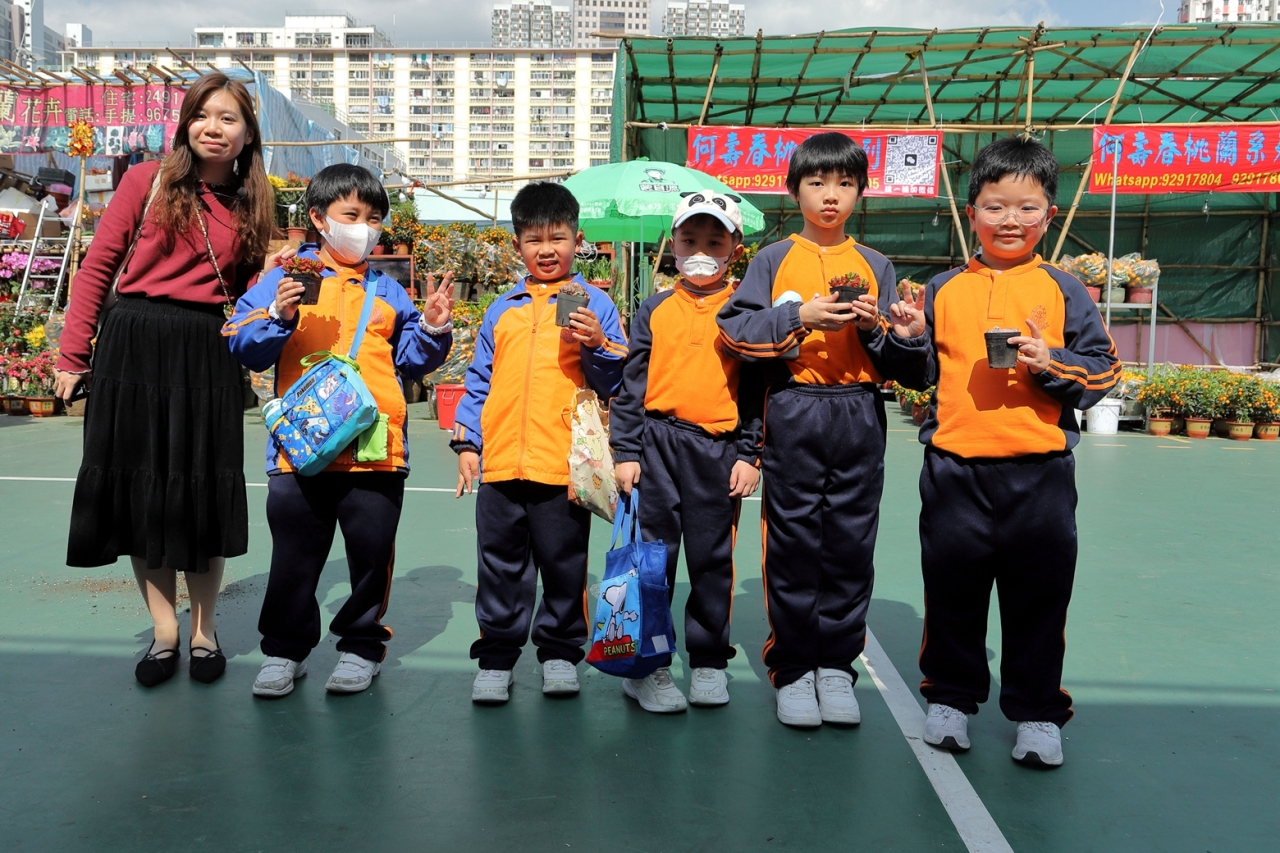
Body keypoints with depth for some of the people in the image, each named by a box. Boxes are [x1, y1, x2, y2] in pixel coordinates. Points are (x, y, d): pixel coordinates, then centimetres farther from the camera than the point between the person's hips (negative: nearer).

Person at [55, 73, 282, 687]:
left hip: (207, 354, 1)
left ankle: (204, 629, 20)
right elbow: (97, 267, 2)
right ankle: (164, 630, 19)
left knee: (203, 491, 4)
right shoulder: (148, 181, 3)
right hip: (133, 347, -1)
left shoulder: (252, 206, 11)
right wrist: (73, 356, -2)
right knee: (138, 486, 4)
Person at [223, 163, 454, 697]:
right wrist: (279, 318, -16)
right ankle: (285, 649, 24)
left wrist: (433, 328, 0)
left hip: (376, 447, 2)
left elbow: (412, 360, 17)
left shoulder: (386, 290, 15)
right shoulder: (285, 278, 6)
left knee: (372, 551, 7)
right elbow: (244, 347, 1)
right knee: (294, 556, 7)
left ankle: (361, 644, 24)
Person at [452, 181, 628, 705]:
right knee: (500, 567, 9)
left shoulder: (593, 304, 5)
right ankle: (496, 656, 21)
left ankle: (560, 652, 24)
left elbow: (614, 382, 3)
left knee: (564, 565, 8)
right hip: (500, 462, 3)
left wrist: (598, 343, -15)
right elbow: (479, 380, 17)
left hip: (566, 463, -3)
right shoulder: (502, 310, 14)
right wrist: (467, 441, 10)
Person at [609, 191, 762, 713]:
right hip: (657, 441, 1)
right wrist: (626, 450, 0)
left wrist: (750, 455, -2)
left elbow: (757, 389, 4)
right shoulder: (655, 311, 7)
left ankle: (709, 660, 23)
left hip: (719, 449, 0)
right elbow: (631, 384, 6)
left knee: (712, 558, 9)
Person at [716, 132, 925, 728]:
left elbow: (894, 361, 10)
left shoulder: (875, 266, 12)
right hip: (794, 414, -2)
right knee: (794, 543, 2)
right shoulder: (774, 260, 6)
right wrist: (801, 317, -14)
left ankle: (836, 665, 17)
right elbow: (735, 329, -5)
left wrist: (876, 328, -10)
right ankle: (792, 669, 14)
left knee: (851, 543, 4)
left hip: (860, 416, 2)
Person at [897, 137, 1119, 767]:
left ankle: (1037, 713, 25)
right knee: (952, 590, 11)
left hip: (1039, 472, -1)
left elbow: (1104, 371, 1)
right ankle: (951, 697, 29)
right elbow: (920, 375, 9)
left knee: (1039, 595, 8)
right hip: (955, 467, 1)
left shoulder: (1063, 291, 4)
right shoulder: (943, 290, 6)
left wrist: (1052, 362, -16)